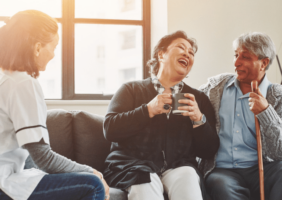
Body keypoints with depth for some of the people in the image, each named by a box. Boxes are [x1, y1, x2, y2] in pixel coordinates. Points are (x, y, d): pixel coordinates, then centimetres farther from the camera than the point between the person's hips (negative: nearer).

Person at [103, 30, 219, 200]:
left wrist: (198, 119, -7)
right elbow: (110, 130, -2)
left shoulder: (198, 98, 18)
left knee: (188, 176, -33)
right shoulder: (131, 90, 13)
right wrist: (149, 110, -11)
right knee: (146, 184, -35)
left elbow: (210, 151, 11)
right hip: (134, 165, -1)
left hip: (178, 166, 2)